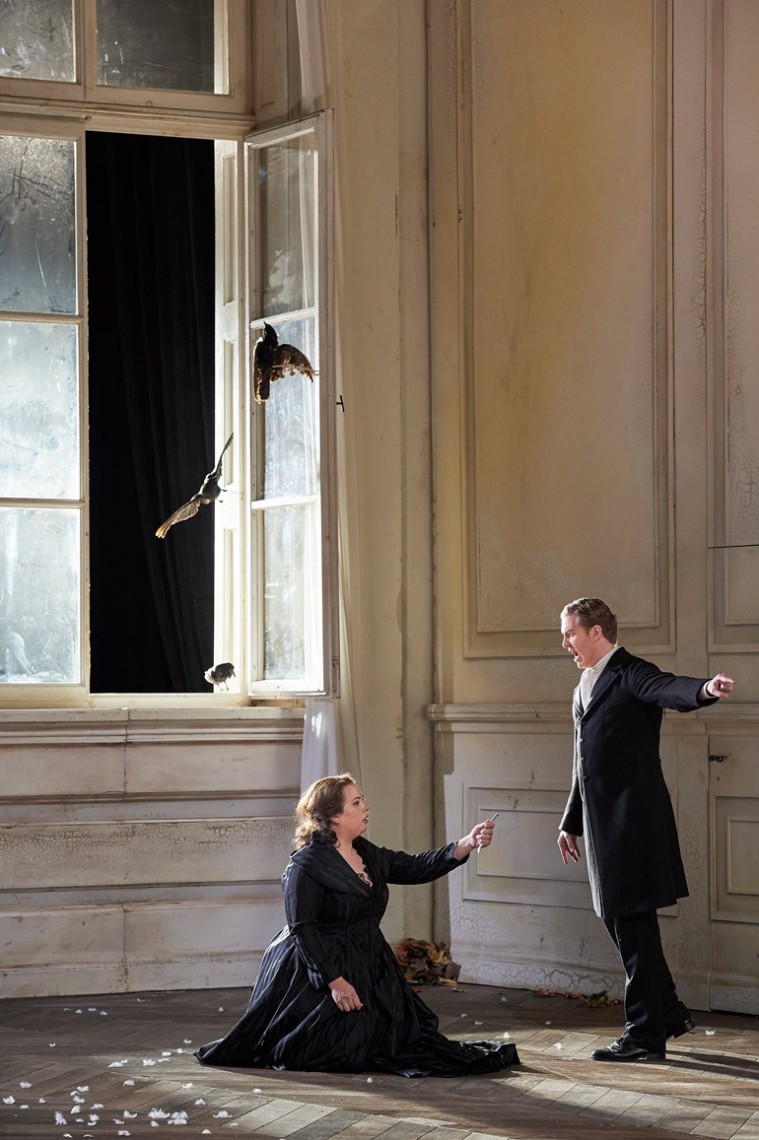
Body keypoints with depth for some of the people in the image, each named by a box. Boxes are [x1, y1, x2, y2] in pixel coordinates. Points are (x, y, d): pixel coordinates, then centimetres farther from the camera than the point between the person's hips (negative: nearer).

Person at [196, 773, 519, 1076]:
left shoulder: (369, 856, 8)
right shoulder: (307, 864, -16)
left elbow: (417, 868, 5)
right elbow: (302, 929, -20)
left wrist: (468, 843, -7)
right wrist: (335, 981, -23)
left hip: (368, 969, 8)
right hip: (317, 971, -8)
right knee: (340, 1055, -7)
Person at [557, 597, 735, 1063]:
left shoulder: (631, 675, -10)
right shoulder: (585, 689, 19)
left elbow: (669, 690, -32)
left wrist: (705, 689, -54)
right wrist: (571, 823, 27)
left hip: (633, 819, -9)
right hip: (603, 822, 9)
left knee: (634, 925, -4)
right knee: (618, 921, 14)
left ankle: (646, 1035, 4)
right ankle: (670, 1012, 28)